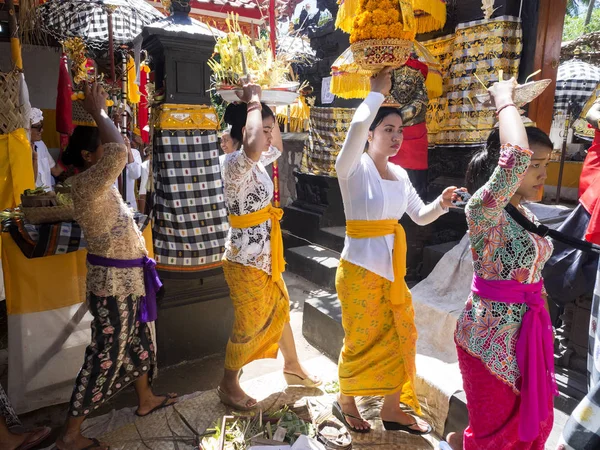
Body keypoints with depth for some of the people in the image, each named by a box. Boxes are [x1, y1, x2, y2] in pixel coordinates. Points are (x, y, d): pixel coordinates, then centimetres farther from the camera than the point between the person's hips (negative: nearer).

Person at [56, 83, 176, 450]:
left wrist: (101, 111, 10)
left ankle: (146, 399, 42)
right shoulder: (86, 184, -21)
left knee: (138, 339, 22)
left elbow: (116, 153, 20)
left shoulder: (98, 182, 7)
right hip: (113, 281, -10)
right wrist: (98, 112, -20)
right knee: (107, 354, 1)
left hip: (128, 276, 10)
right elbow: (120, 151, -35)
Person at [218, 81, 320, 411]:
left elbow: (277, 146, 24)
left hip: (265, 254, 10)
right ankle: (228, 384, 32)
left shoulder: (255, 162, 6)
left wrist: (262, 107, 11)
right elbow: (254, 143, -45)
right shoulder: (235, 163, -22)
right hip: (245, 258, -10)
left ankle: (292, 367, 46)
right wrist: (253, 103, -27)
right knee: (248, 325, 8)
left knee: (280, 309, 24)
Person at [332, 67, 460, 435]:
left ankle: (392, 409, 36)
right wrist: (378, 92, -16)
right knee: (362, 343, 8)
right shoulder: (354, 167, -13)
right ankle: (345, 402, 36)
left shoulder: (400, 174, 7)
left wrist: (441, 205, -7)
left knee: (401, 338, 15)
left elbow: (421, 216, 13)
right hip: (361, 268, -7)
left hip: (394, 268, 7)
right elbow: (358, 124, -32)